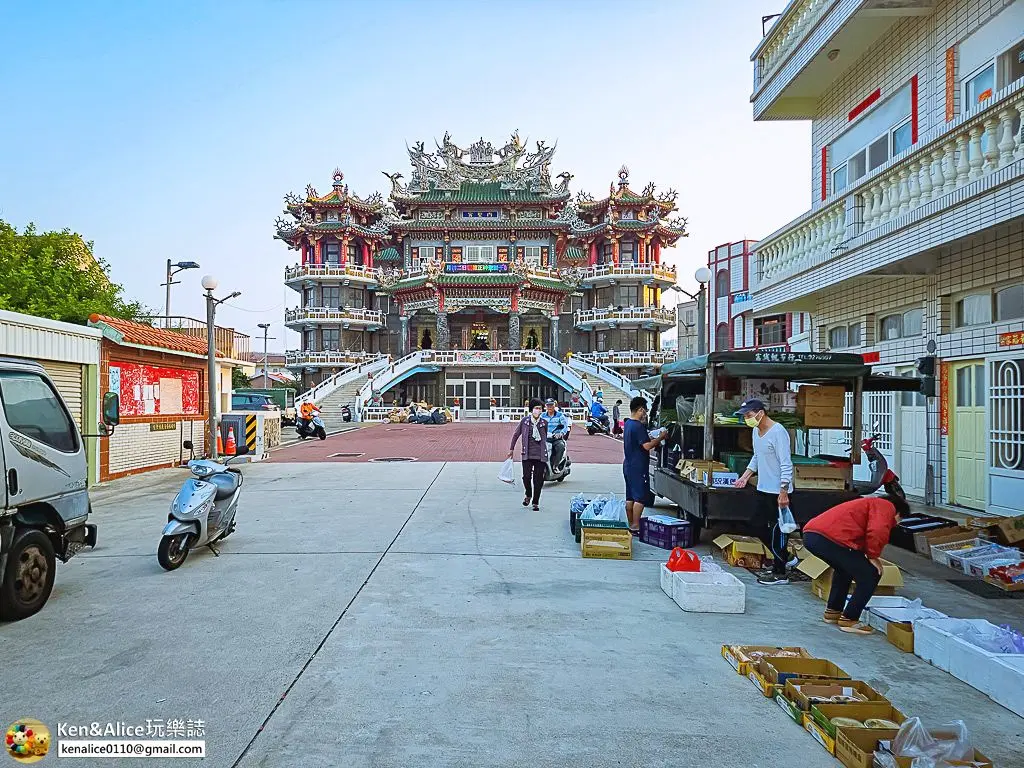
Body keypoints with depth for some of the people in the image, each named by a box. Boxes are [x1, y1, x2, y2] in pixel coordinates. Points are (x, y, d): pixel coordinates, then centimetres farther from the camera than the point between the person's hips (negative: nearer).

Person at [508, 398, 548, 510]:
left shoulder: (544, 423, 6)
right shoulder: (525, 420, 2)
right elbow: (516, 434, 11)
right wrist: (511, 449, 14)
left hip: (540, 455, 1)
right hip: (527, 454, -1)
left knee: (538, 479, 1)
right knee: (526, 476, -8)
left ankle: (536, 502, 15)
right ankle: (528, 495, 22)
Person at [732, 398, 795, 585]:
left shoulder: (778, 432, -19)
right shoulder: (756, 430, 9)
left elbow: (786, 465, -21)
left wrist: (783, 492, -24)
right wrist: (745, 476, 13)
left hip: (778, 492, -9)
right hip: (763, 489, 9)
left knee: (777, 531, 0)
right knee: (761, 527, 15)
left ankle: (780, 573, 12)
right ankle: (783, 558, 33)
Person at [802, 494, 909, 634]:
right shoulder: (887, 506, 10)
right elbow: (878, 532, -12)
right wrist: (873, 556, 3)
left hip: (810, 534, 10)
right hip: (830, 538, -10)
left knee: (844, 568, 34)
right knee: (870, 575, 6)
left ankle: (832, 611, 37)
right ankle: (849, 620, 10)